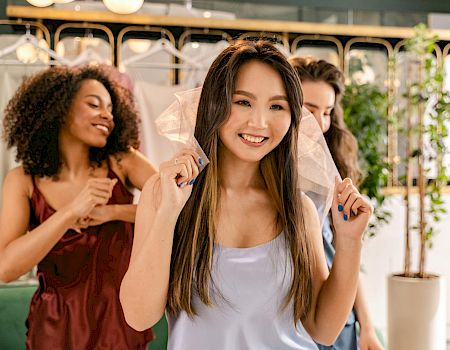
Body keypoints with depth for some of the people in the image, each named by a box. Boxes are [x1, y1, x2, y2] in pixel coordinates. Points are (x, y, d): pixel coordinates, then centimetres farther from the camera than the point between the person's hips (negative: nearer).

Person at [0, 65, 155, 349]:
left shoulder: (121, 162, -6)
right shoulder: (24, 180, -8)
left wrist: (113, 211, -21)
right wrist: (72, 212, -27)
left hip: (122, 321, 1)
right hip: (58, 327, -1)